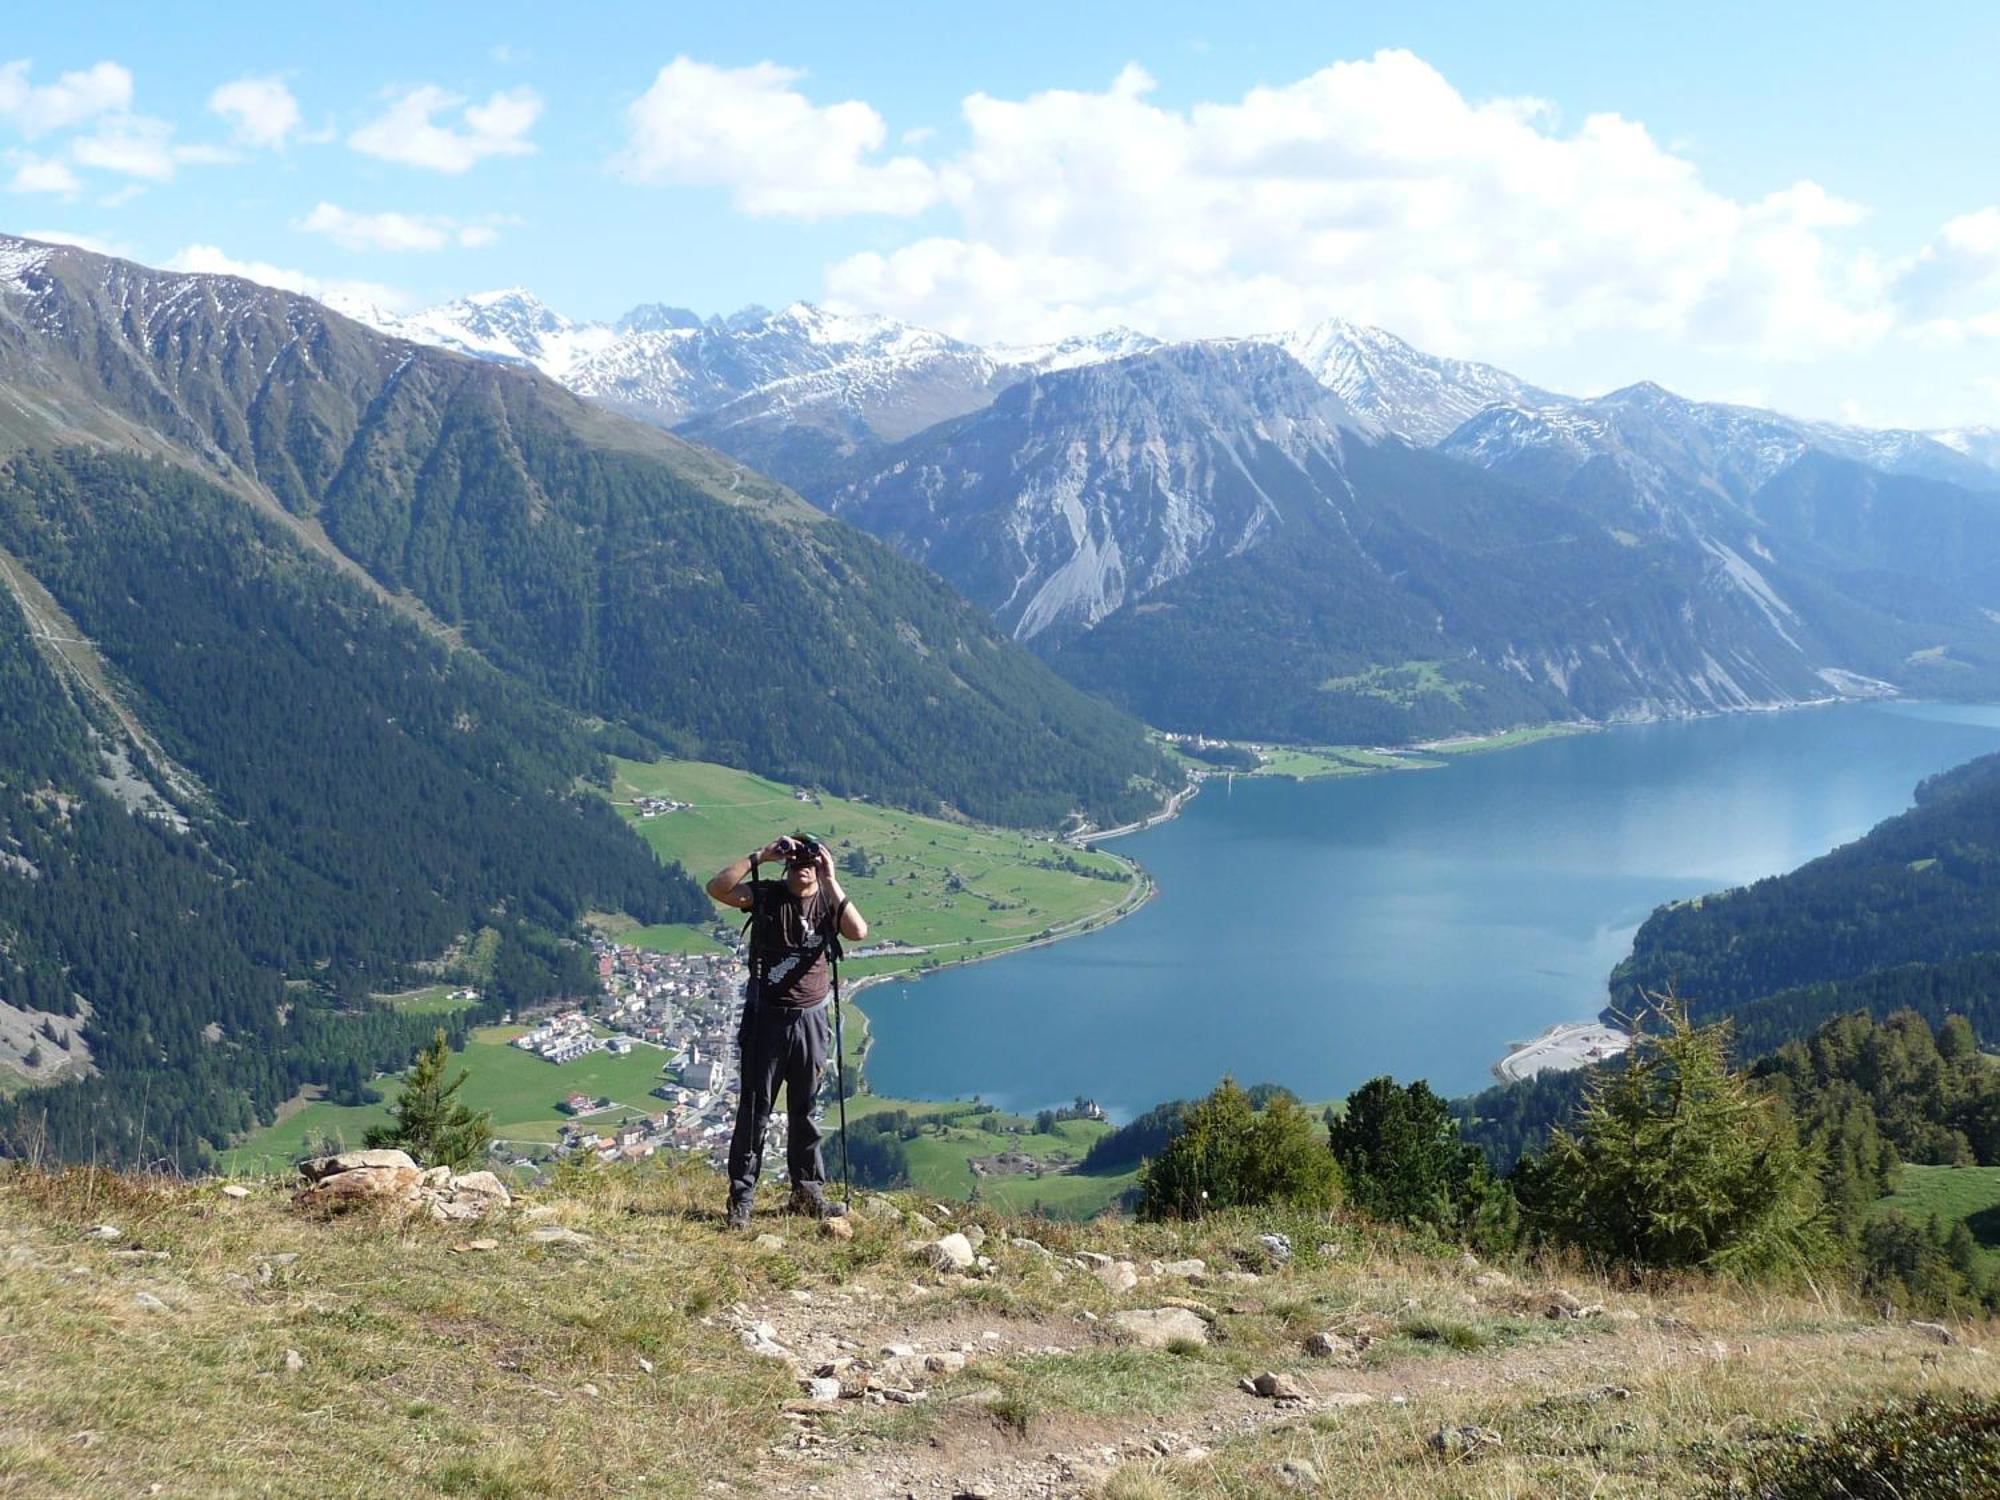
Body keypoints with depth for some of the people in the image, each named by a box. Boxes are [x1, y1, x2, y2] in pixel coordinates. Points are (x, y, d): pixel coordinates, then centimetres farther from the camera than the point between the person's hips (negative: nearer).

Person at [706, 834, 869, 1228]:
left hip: (809, 1019, 2)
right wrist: (761, 856, -22)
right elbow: (717, 888, -20)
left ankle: (808, 1192, 26)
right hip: (765, 1017, -2)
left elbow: (858, 932, -23)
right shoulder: (766, 895, -4)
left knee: (804, 1111, 14)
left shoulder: (829, 902, -2)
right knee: (754, 1110, 1)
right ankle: (741, 1199, 6)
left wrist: (831, 882, -25)